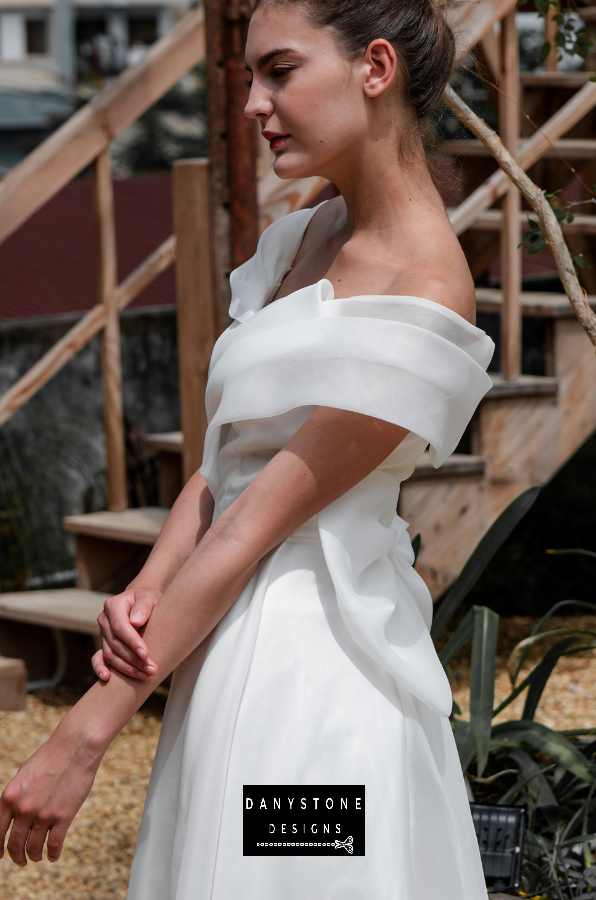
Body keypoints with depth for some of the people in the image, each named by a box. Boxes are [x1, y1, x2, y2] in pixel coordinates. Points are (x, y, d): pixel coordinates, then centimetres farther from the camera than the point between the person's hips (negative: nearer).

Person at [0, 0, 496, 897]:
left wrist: (82, 737, -16)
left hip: (310, 664, -8)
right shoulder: (310, 237, 8)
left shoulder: (417, 299, -20)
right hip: (238, 644, 8)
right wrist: (145, 591, -12)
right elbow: (225, 458, 9)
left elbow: (255, 528, -19)